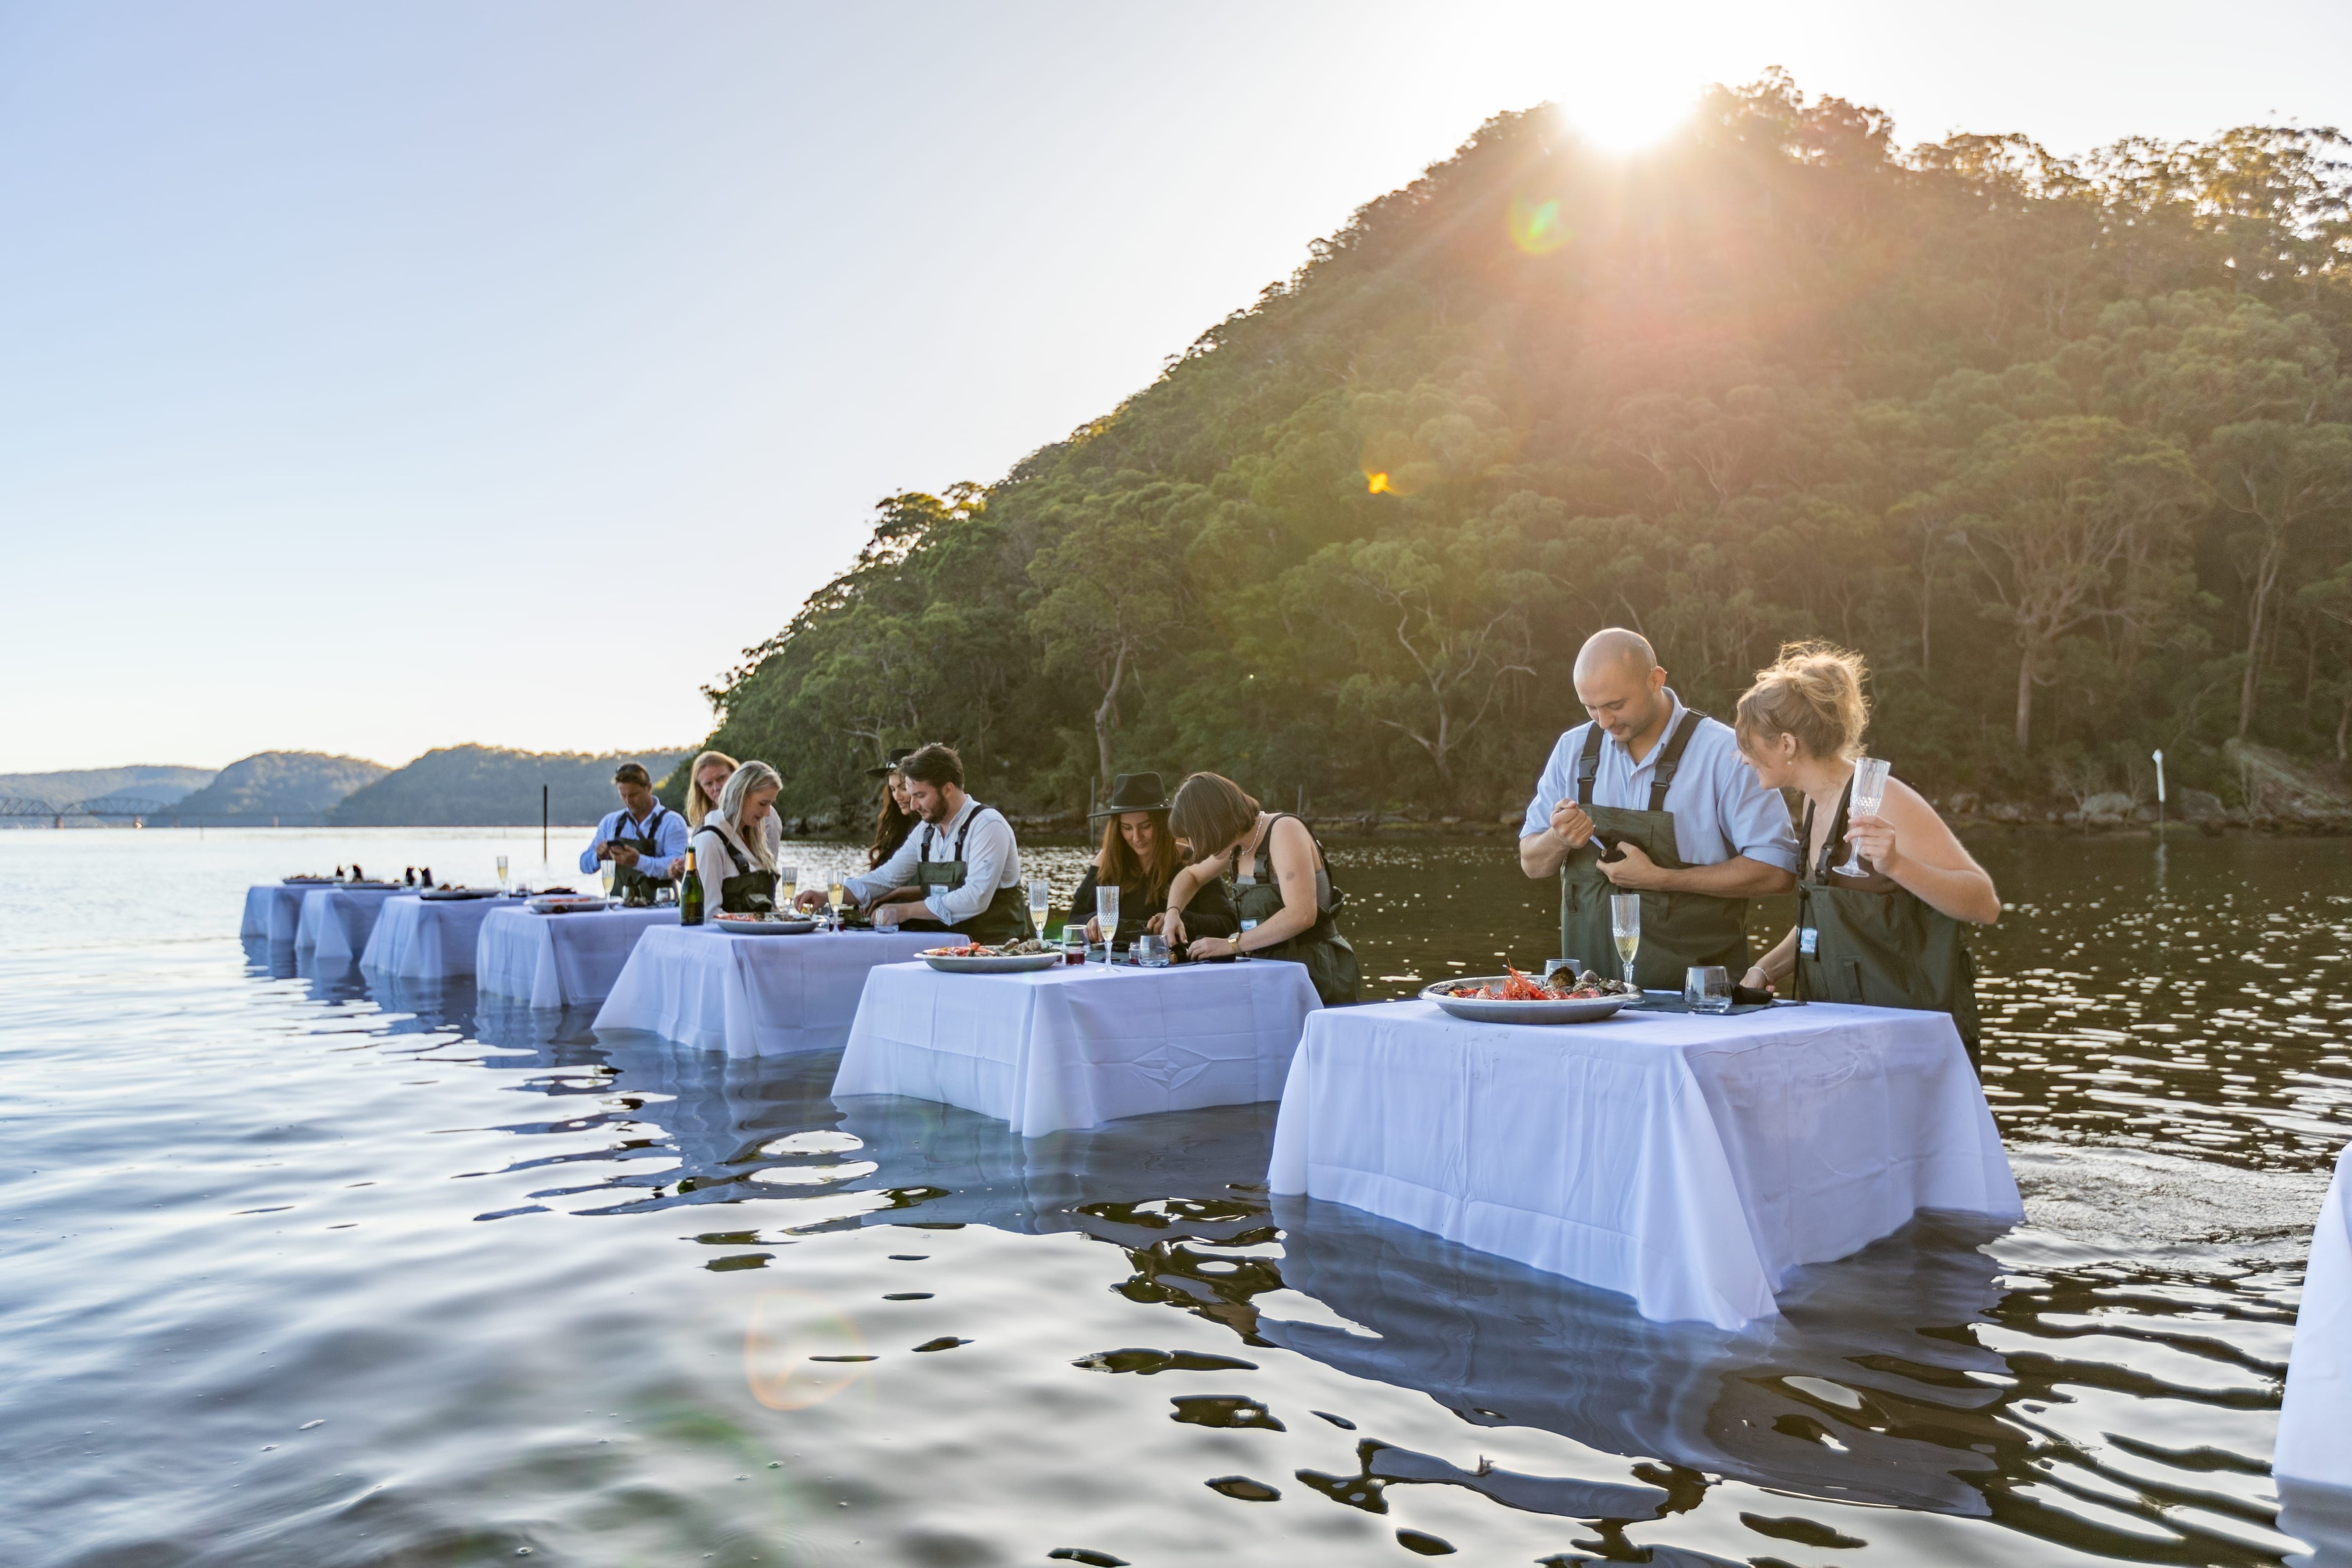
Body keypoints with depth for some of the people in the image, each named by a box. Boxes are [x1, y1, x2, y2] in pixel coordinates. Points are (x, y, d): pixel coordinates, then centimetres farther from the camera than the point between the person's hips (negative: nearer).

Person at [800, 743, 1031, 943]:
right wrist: (826, 896, 1)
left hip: (998, 946, -7)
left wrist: (908, 910, -19)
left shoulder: (987, 825, -14)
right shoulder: (927, 832, 10)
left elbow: (975, 898, -23)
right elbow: (885, 877, 13)